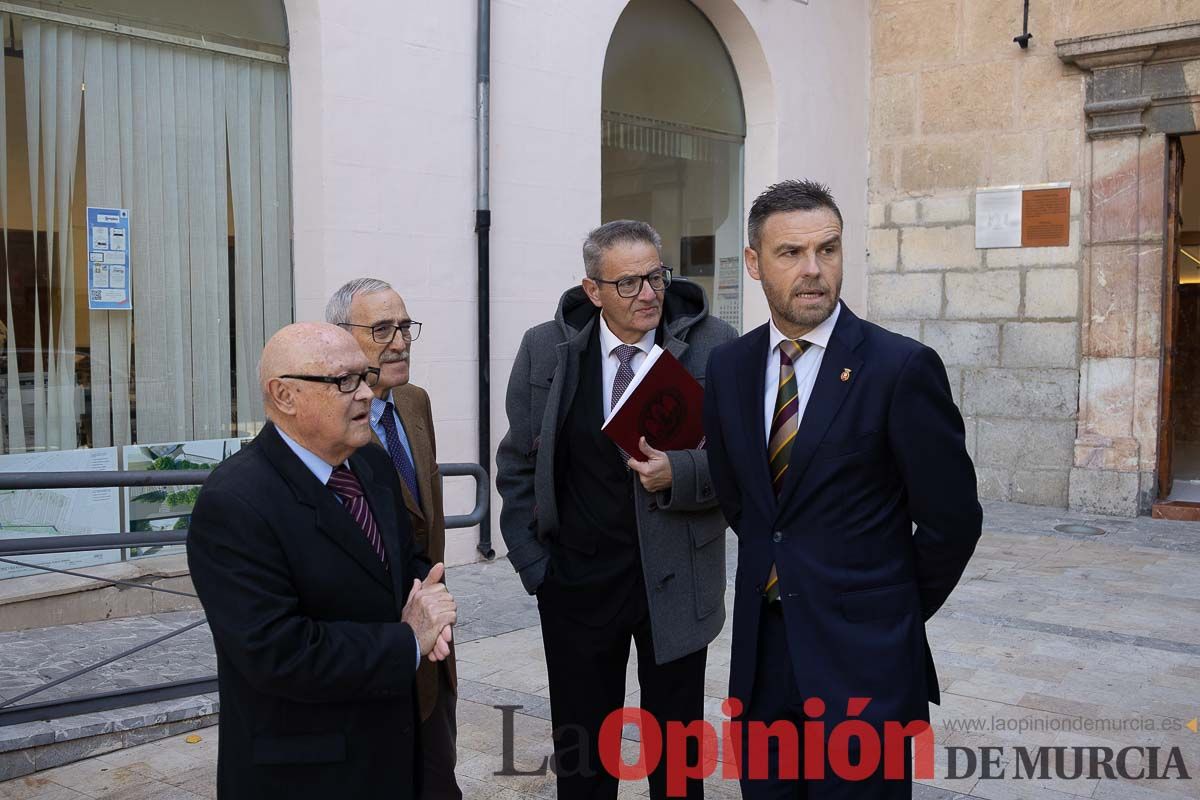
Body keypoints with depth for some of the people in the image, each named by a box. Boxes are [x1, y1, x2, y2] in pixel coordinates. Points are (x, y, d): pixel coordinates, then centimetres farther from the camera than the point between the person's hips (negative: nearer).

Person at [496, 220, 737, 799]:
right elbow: (518, 464, 5)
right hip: (576, 578, 1)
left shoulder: (713, 347, -9)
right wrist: (533, 562, 1)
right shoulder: (545, 349, -2)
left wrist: (678, 475, -23)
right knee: (580, 751, 14)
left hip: (676, 578, -1)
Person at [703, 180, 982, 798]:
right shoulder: (729, 367, 3)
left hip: (863, 656, -4)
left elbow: (952, 519, -7)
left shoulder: (902, 367, -13)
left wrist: (893, 613, 3)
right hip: (761, 651, 5)